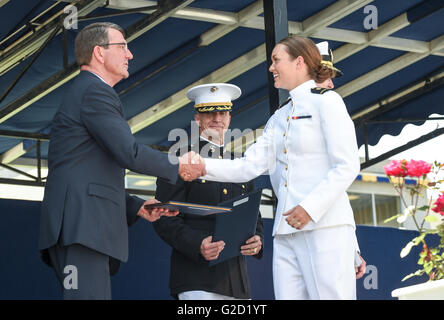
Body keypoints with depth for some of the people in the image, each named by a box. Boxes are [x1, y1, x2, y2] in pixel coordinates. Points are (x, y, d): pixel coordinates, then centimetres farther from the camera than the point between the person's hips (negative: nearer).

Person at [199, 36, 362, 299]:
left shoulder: (326, 101, 0)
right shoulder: (279, 118, 22)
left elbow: (347, 166, -8)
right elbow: (249, 166, 17)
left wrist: (310, 207, -18)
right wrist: (202, 166, 3)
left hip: (325, 226, -7)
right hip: (286, 233, 7)